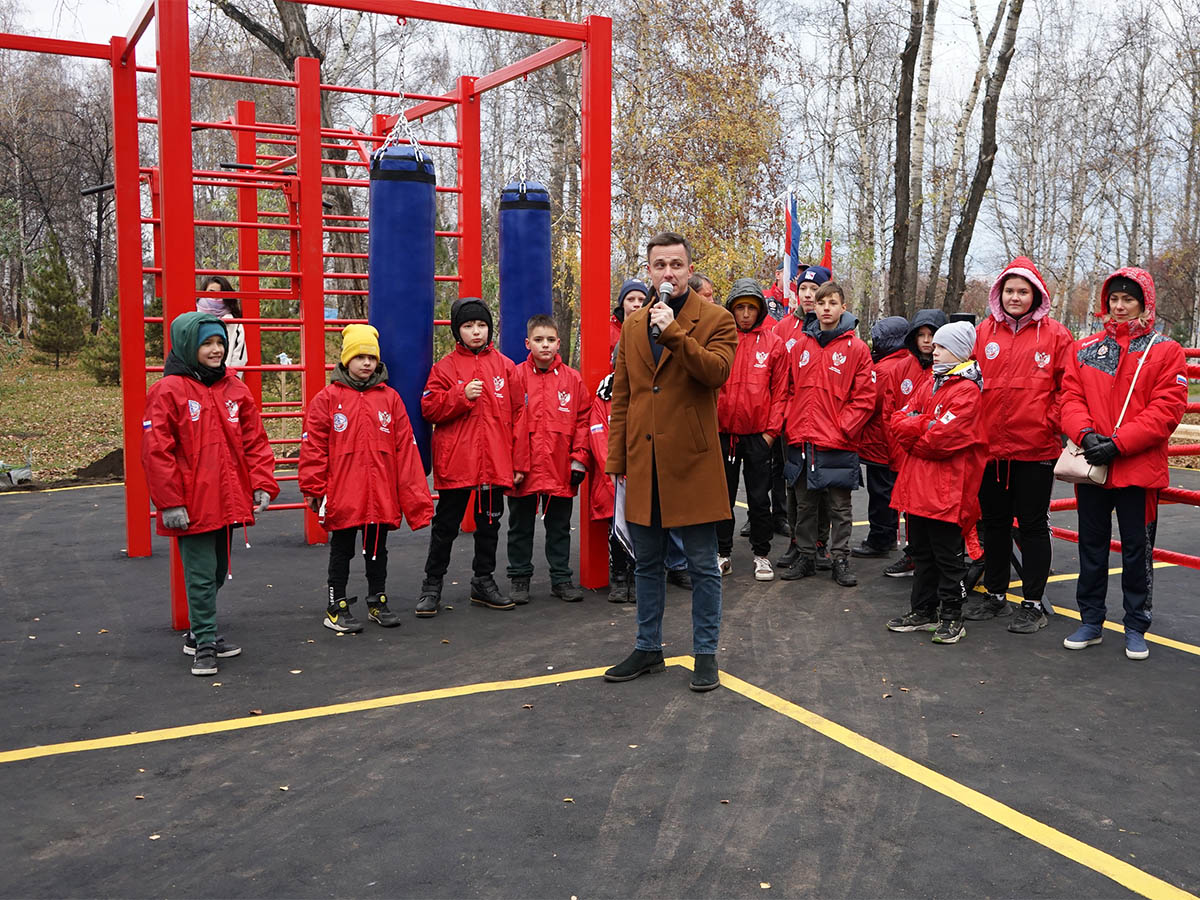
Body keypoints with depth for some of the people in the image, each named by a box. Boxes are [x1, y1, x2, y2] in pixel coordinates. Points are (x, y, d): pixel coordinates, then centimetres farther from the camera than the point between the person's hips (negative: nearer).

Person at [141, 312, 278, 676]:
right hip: (193, 505, -6)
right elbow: (156, 451, -12)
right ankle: (204, 644, 10)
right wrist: (170, 503, -14)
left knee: (217, 571, 17)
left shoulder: (234, 389, 8)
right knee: (201, 575, -2)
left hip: (229, 502, 6)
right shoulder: (168, 391, -9)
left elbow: (255, 440, 10)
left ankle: (201, 632, 33)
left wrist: (262, 485, 1)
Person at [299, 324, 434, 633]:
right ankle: (336, 607, 21)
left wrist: (415, 494, 0)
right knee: (341, 551, 11)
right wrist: (314, 488, -7)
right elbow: (313, 446, -4)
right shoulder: (327, 398, -4)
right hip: (342, 497, -2)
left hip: (382, 496, 3)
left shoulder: (390, 398, 3)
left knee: (377, 550, 16)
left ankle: (378, 602, 30)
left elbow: (405, 447, 2)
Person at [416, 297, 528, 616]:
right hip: (455, 462, -2)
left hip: (495, 463, 2)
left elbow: (518, 414, 5)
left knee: (489, 523, 13)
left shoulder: (505, 366, 5)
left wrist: (519, 461, 1)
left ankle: (484, 582, 28)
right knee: (445, 525, 6)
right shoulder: (445, 367, 1)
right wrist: (462, 395, -18)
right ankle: (432, 585, 18)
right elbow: (429, 408, -4)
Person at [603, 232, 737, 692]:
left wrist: (673, 332, -25)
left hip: (691, 461, -5)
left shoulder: (716, 320, -1)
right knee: (646, 564, 14)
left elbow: (716, 370, -20)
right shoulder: (633, 325, 13)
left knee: (703, 566, 4)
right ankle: (648, 649, 27)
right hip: (642, 463, 5)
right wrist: (616, 459, 8)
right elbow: (621, 398, 13)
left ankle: (705, 653, 17)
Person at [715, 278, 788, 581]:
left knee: (759, 497, 7)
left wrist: (772, 429, -4)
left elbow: (780, 390, 2)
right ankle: (723, 553, 20)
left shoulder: (774, 343, 2)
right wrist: (709, 424, -4)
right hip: (723, 431, 1)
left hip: (758, 433, -1)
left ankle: (761, 555, 18)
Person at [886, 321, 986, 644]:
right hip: (917, 484, 8)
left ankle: (952, 617, 12)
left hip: (946, 491, -8)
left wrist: (914, 436, -4)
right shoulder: (929, 384, 16)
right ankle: (923, 611, 25)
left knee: (948, 555, 2)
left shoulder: (968, 390, -10)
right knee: (921, 552, 15)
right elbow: (899, 420, 7)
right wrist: (927, 425, -11)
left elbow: (944, 437, -21)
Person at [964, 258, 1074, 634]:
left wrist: (1053, 422, -11)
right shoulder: (983, 332, 6)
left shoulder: (1055, 334, -2)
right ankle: (995, 595, 28)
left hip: (1036, 448, -3)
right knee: (994, 523, 14)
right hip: (990, 446, 3)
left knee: (1032, 525, 5)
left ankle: (1033, 603, 16)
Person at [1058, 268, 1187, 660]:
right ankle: (1090, 621, 23)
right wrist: (1085, 433, -16)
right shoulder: (1084, 349, 9)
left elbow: (1167, 409, -9)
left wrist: (1118, 443, -17)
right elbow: (1071, 397, 3)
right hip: (1090, 466, 3)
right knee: (1091, 546, 11)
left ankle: (1136, 627, 19)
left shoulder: (1165, 351, 0)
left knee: (1137, 549, 7)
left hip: (1139, 468, -3)